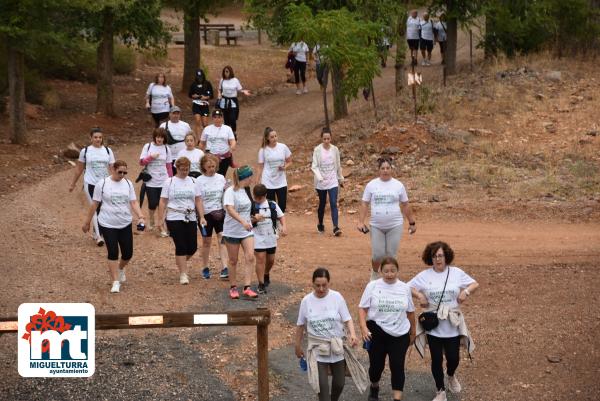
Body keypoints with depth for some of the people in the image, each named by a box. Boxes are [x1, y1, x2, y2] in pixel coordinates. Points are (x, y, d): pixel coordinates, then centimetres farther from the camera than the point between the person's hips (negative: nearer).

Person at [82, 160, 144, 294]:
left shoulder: (128, 184, 4)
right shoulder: (102, 184, -6)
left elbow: (133, 202, 1)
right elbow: (94, 204, -2)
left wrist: (140, 216, -15)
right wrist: (87, 222, 2)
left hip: (125, 225, 3)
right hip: (107, 225, -3)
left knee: (128, 253, 6)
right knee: (113, 253, -6)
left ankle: (120, 269, 39)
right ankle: (116, 282, 2)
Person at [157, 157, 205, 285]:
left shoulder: (192, 182, 10)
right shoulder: (169, 182, 1)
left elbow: (198, 201, 10)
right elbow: (163, 202, 0)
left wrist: (202, 217, 2)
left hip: (190, 219, 3)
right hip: (174, 219, -3)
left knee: (192, 247, 2)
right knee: (181, 247, -7)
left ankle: (181, 263, 31)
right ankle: (183, 274, 1)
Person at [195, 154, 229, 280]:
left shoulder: (221, 178, 3)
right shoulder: (199, 181, -5)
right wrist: (200, 216, -14)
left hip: (220, 213, 1)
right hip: (206, 214, -1)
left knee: (222, 240, -8)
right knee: (206, 242, 10)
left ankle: (224, 268, -12)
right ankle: (205, 268, 25)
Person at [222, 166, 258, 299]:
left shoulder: (245, 191, 8)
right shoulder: (230, 191, -16)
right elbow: (230, 209, -30)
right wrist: (243, 222, -40)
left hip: (246, 231, 6)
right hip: (232, 231, -6)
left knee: (250, 258, -9)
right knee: (233, 261, 6)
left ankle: (247, 288, -9)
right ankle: (233, 288, 20)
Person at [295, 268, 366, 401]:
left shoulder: (337, 297, -9)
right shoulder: (306, 301, -5)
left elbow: (347, 319, -7)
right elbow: (300, 325, 6)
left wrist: (352, 334, -27)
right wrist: (298, 347, 12)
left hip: (337, 348, 1)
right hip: (318, 349, -1)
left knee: (339, 382, 13)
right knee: (322, 385, -8)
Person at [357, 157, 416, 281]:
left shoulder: (398, 185, 3)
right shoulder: (371, 185, 1)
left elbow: (405, 205, 10)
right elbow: (364, 204, 3)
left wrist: (412, 223, 12)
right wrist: (361, 222, -6)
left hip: (395, 226, 0)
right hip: (376, 226, 0)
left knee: (391, 255, 1)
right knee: (378, 254, 0)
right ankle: (374, 274, 29)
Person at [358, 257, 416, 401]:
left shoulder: (405, 288, 3)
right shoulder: (372, 286, -4)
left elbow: (410, 311, 13)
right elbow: (362, 308, -5)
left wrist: (413, 331, 18)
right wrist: (364, 328, -18)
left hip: (400, 334, 1)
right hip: (377, 332, -1)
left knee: (397, 366, -4)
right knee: (376, 364, 10)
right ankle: (374, 388, 39)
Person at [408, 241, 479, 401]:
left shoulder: (456, 273, -1)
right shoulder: (424, 275, -2)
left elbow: (474, 284, 5)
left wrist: (466, 292, -14)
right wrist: (419, 295, -14)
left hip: (453, 326, 0)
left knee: (453, 357, 4)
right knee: (437, 360, 7)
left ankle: (451, 376, 40)